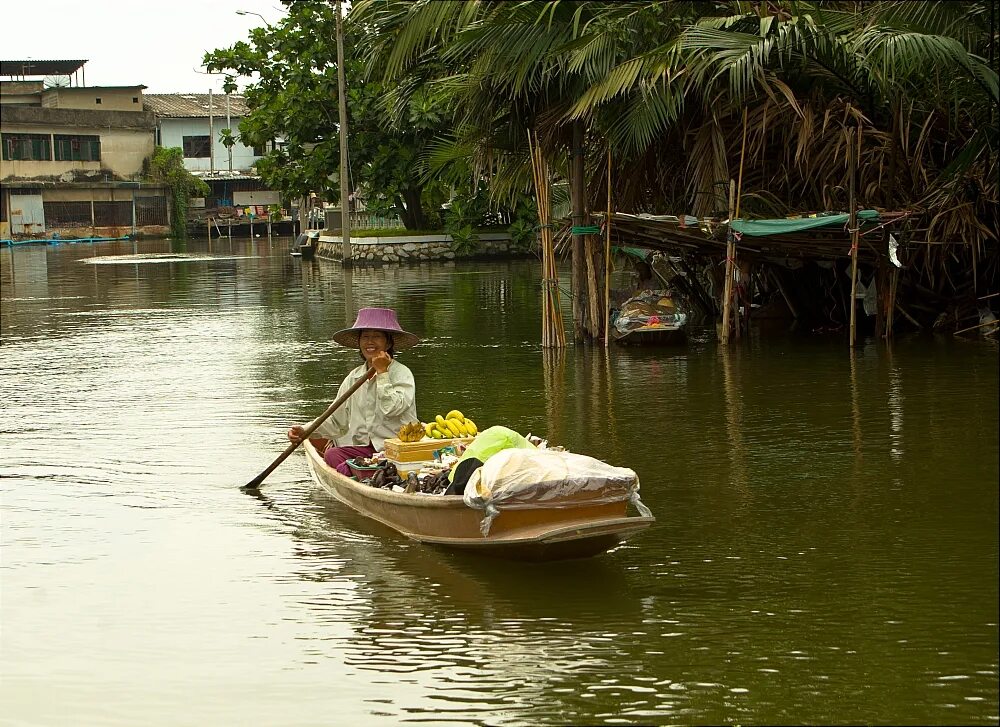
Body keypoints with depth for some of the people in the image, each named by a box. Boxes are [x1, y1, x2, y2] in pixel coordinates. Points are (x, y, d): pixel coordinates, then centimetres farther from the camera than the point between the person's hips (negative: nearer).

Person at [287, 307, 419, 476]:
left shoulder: (401, 373, 0)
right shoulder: (354, 378, 16)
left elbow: (392, 409, -16)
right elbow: (336, 421, 18)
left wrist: (382, 372, -10)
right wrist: (304, 431, 4)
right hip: (363, 447, 6)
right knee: (332, 454, -26)